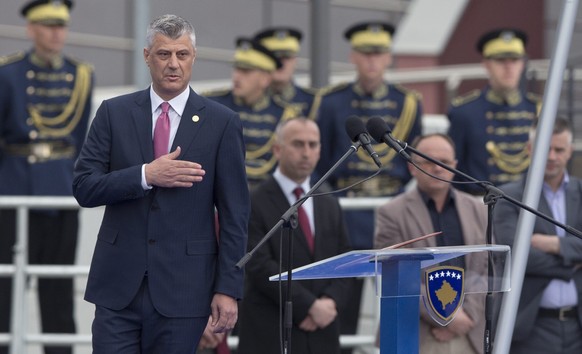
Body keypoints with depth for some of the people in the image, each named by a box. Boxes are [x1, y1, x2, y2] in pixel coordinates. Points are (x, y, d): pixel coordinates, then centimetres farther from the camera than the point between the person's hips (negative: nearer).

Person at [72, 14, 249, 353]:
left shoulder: (222, 122, 1)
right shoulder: (114, 113, 6)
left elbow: (235, 211, 1)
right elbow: (84, 187, 1)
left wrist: (229, 288, -5)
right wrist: (146, 175, -14)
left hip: (183, 287, -1)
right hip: (119, 285, 1)